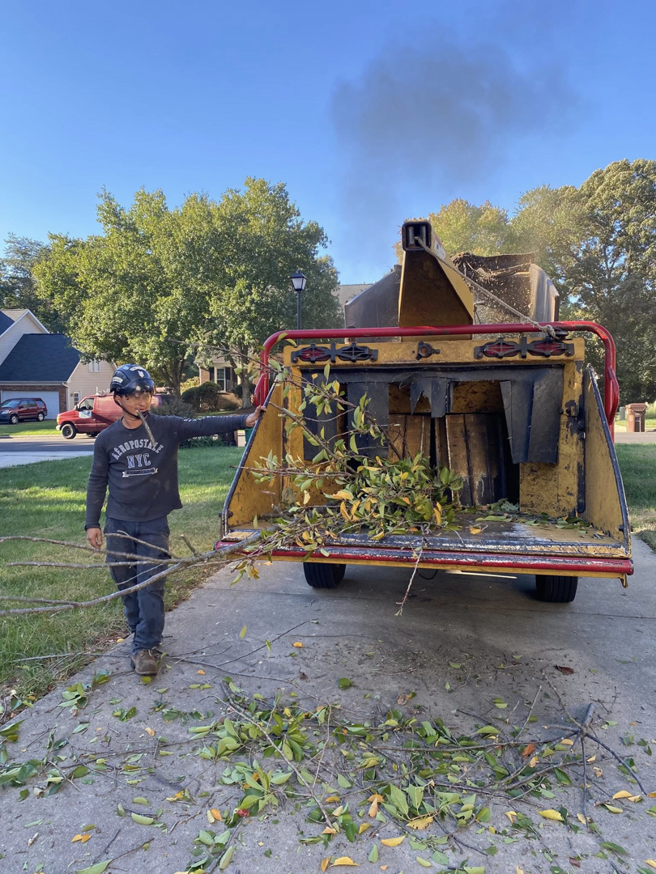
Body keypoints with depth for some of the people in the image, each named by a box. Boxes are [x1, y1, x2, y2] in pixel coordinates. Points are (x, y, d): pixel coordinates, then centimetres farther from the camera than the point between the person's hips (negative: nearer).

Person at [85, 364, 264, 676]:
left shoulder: (167, 427, -5)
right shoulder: (107, 438, 0)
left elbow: (204, 425, -18)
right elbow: (97, 482, 7)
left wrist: (244, 420, -32)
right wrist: (92, 523, 6)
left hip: (154, 524, -2)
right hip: (118, 524, 2)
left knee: (150, 587, -3)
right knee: (127, 586, 12)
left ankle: (146, 647, 10)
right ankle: (140, 635, 33)